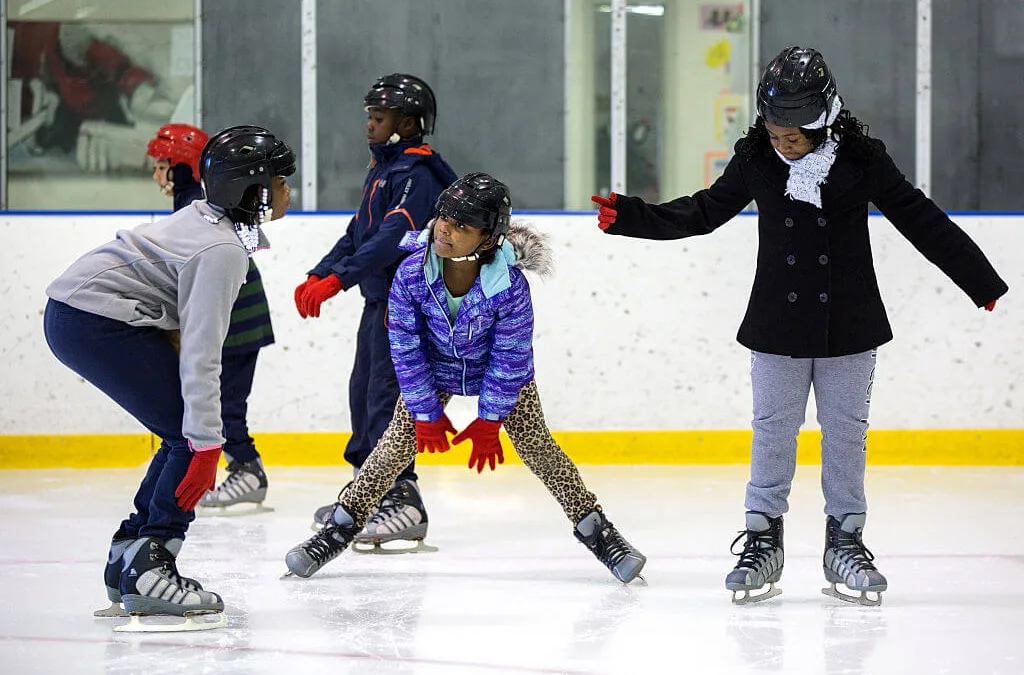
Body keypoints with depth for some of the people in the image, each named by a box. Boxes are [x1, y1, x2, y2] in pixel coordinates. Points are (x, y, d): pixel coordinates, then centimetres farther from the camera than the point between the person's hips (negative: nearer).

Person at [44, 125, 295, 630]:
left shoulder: (208, 218, 11)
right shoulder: (223, 250, -19)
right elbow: (201, 354, -23)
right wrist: (206, 443, -24)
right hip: (97, 323, -10)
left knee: (194, 434, 13)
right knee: (194, 436, -10)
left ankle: (129, 555, 16)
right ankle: (146, 569, -13)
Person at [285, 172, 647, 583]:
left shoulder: (510, 286, -35)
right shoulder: (412, 272, -31)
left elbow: (510, 359, -22)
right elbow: (406, 349, -19)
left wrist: (489, 421, -16)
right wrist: (427, 414, -14)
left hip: (502, 372, -1)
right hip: (433, 368, 1)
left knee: (536, 445, -4)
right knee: (398, 443, -4)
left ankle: (594, 527, 8)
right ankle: (342, 526, 5)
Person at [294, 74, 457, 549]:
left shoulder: (417, 174, -15)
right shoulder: (382, 168, 17)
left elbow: (392, 239, -27)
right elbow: (358, 233, 21)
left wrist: (337, 279, -32)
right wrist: (318, 276, 10)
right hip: (380, 299, 10)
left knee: (386, 397, -14)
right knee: (364, 393, 14)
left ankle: (402, 500, -15)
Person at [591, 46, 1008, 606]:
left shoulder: (862, 160, -7)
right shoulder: (755, 161, -2)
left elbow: (921, 221, -2)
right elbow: (704, 212, 10)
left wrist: (981, 282, -1)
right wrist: (631, 218, 1)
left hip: (848, 328, -1)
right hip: (778, 328, 1)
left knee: (846, 433, 6)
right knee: (772, 432, 4)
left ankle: (845, 540, 16)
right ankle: (762, 540, 12)